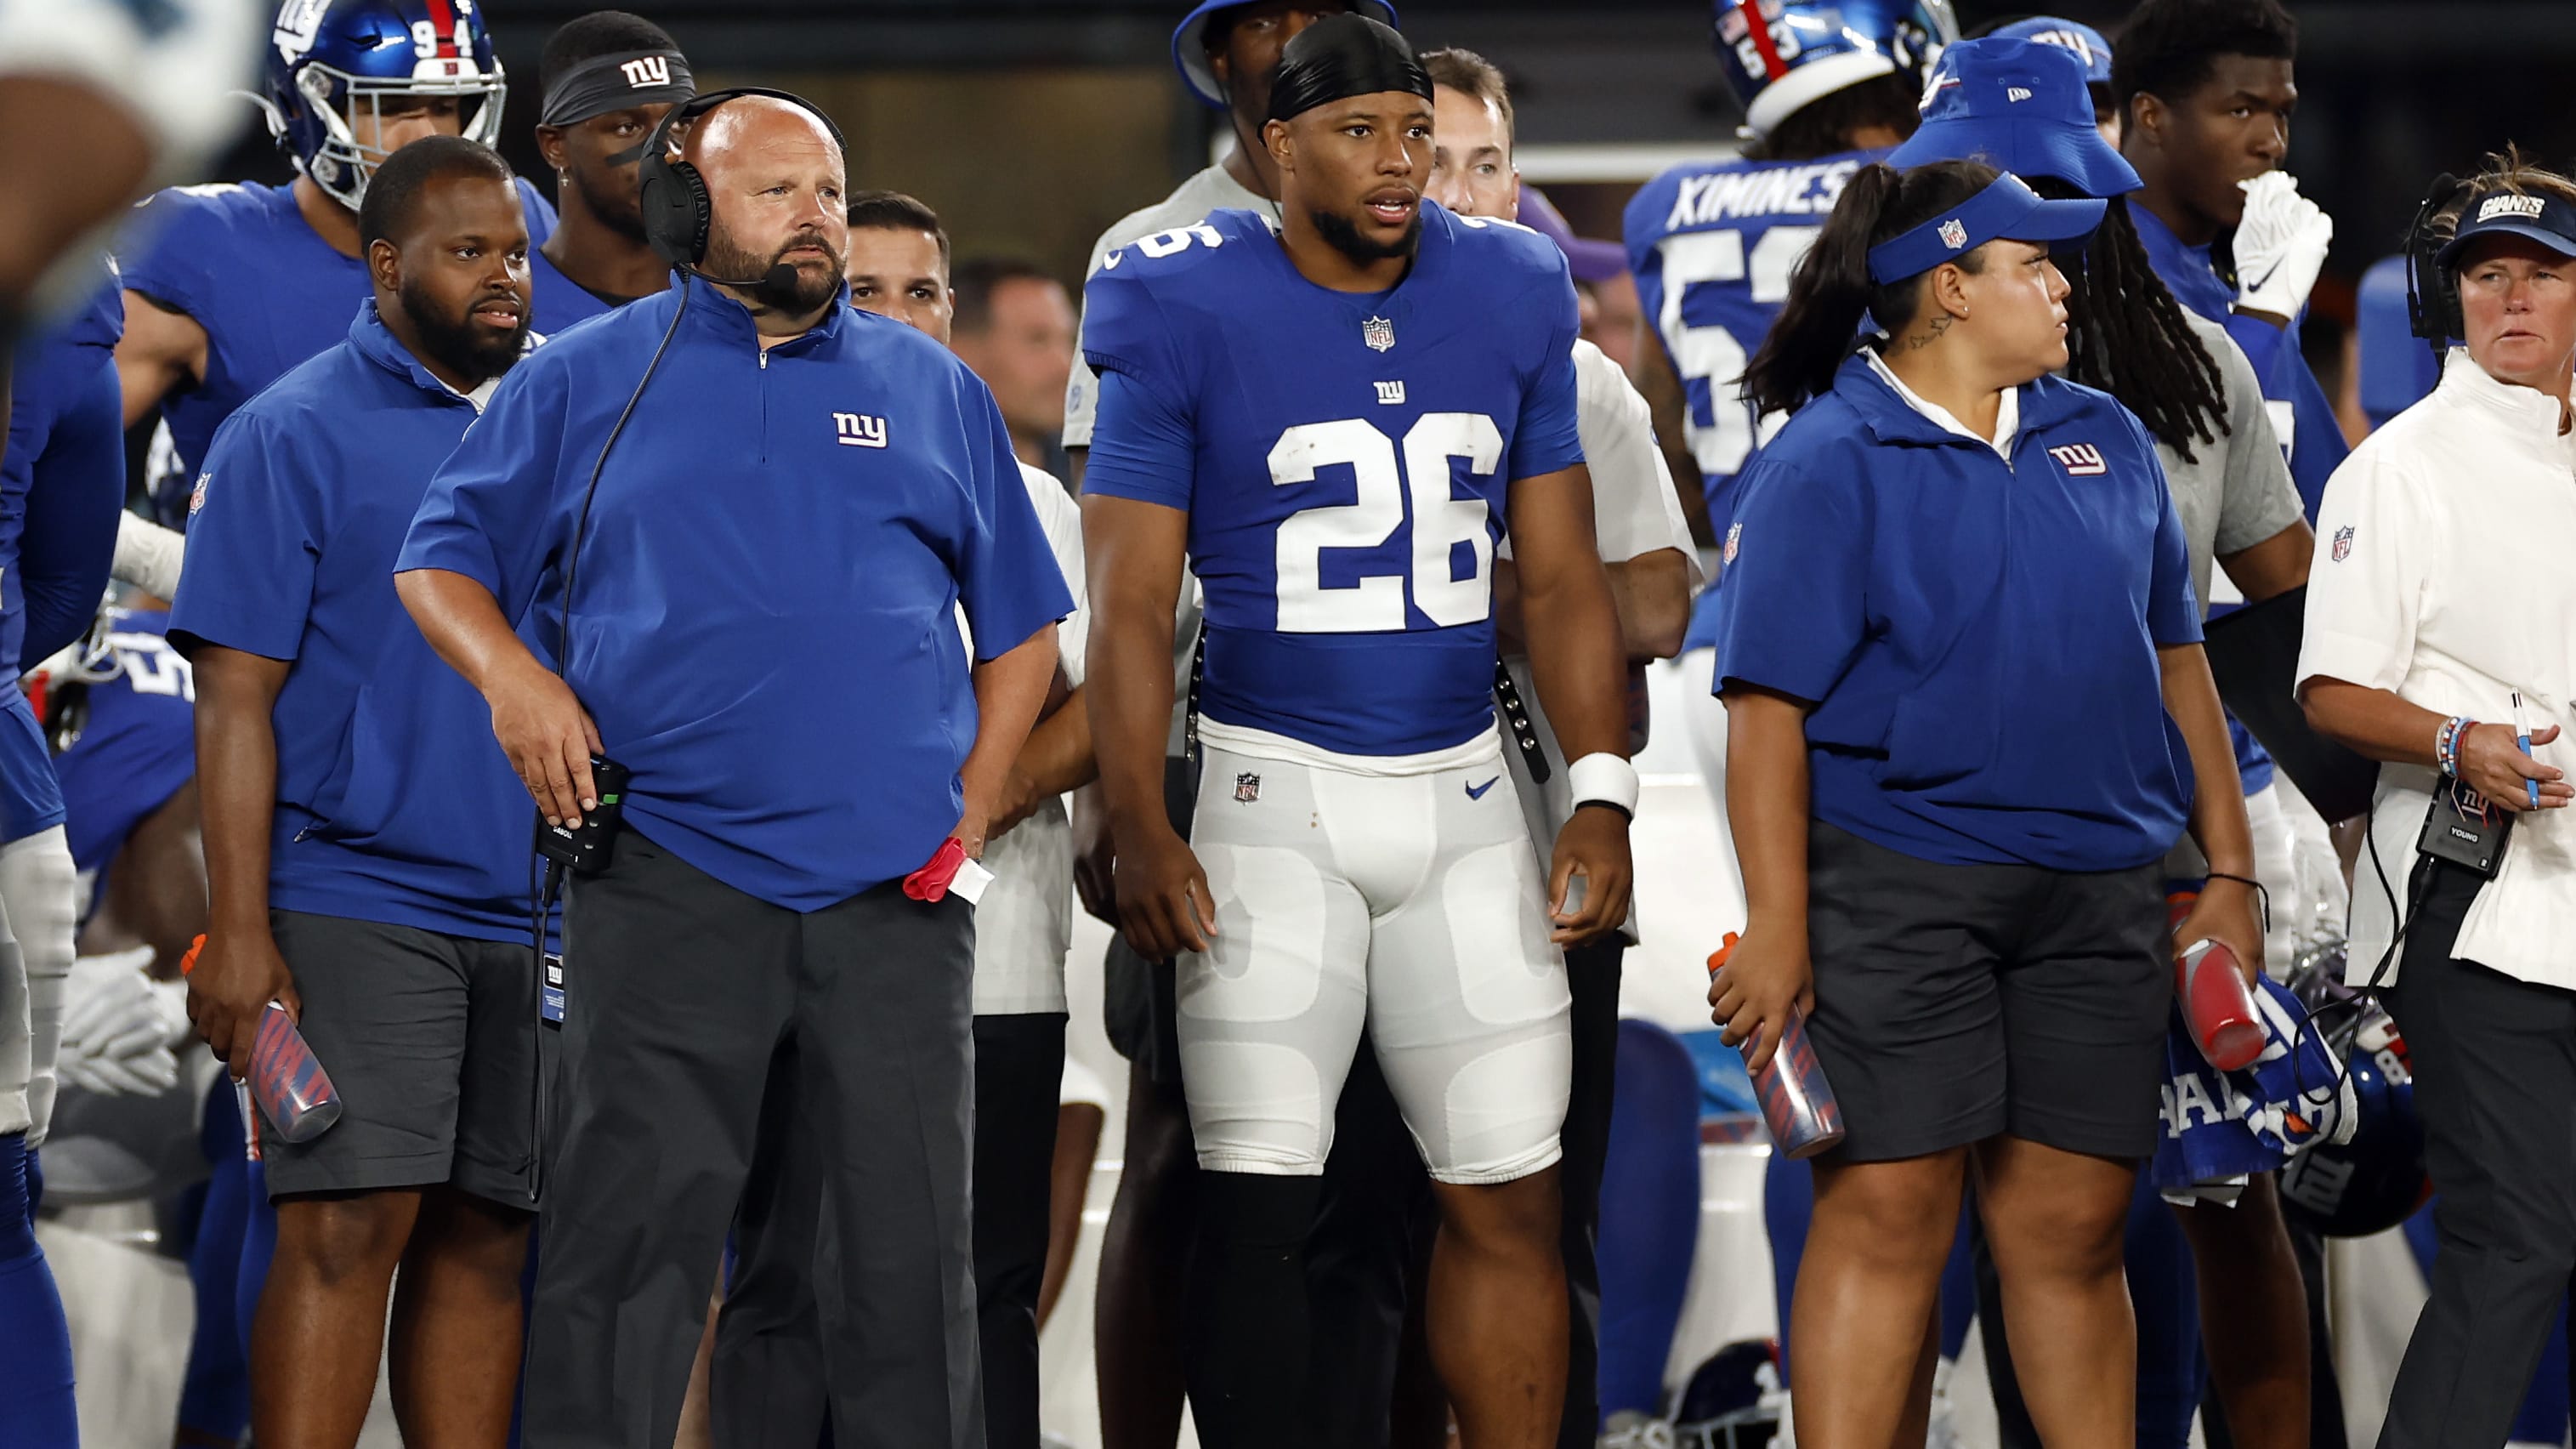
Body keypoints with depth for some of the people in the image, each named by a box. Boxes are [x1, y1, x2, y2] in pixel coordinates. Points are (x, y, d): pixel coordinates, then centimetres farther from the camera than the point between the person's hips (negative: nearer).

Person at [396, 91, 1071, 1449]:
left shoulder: (933, 391, 14)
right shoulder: (583, 381, 9)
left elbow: (1019, 629, 17)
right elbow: (440, 561, 11)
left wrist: (969, 818, 5)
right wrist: (512, 677, -9)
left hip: (892, 888, 2)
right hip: (670, 871, -2)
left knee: (906, 1256, 3)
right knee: (627, 1239, -4)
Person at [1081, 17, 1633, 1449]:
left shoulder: (1509, 308, 7)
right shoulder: (1193, 321, -5)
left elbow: (1563, 578, 12)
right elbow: (1132, 604, -6)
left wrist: (1602, 794, 3)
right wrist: (1141, 830, -15)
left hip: (1463, 794, 4)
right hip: (1275, 793, -4)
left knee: (1510, 1198, 3)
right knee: (1261, 1200, -8)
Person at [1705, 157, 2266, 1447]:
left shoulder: (2104, 442, 14)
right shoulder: (1829, 465, -5)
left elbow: (2174, 660, 19)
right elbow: (1767, 708, -9)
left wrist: (2228, 875, 14)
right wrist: (1777, 927, -16)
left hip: (2096, 896, 5)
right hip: (1898, 889, -5)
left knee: (2073, 1228, 7)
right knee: (1889, 1216, -6)